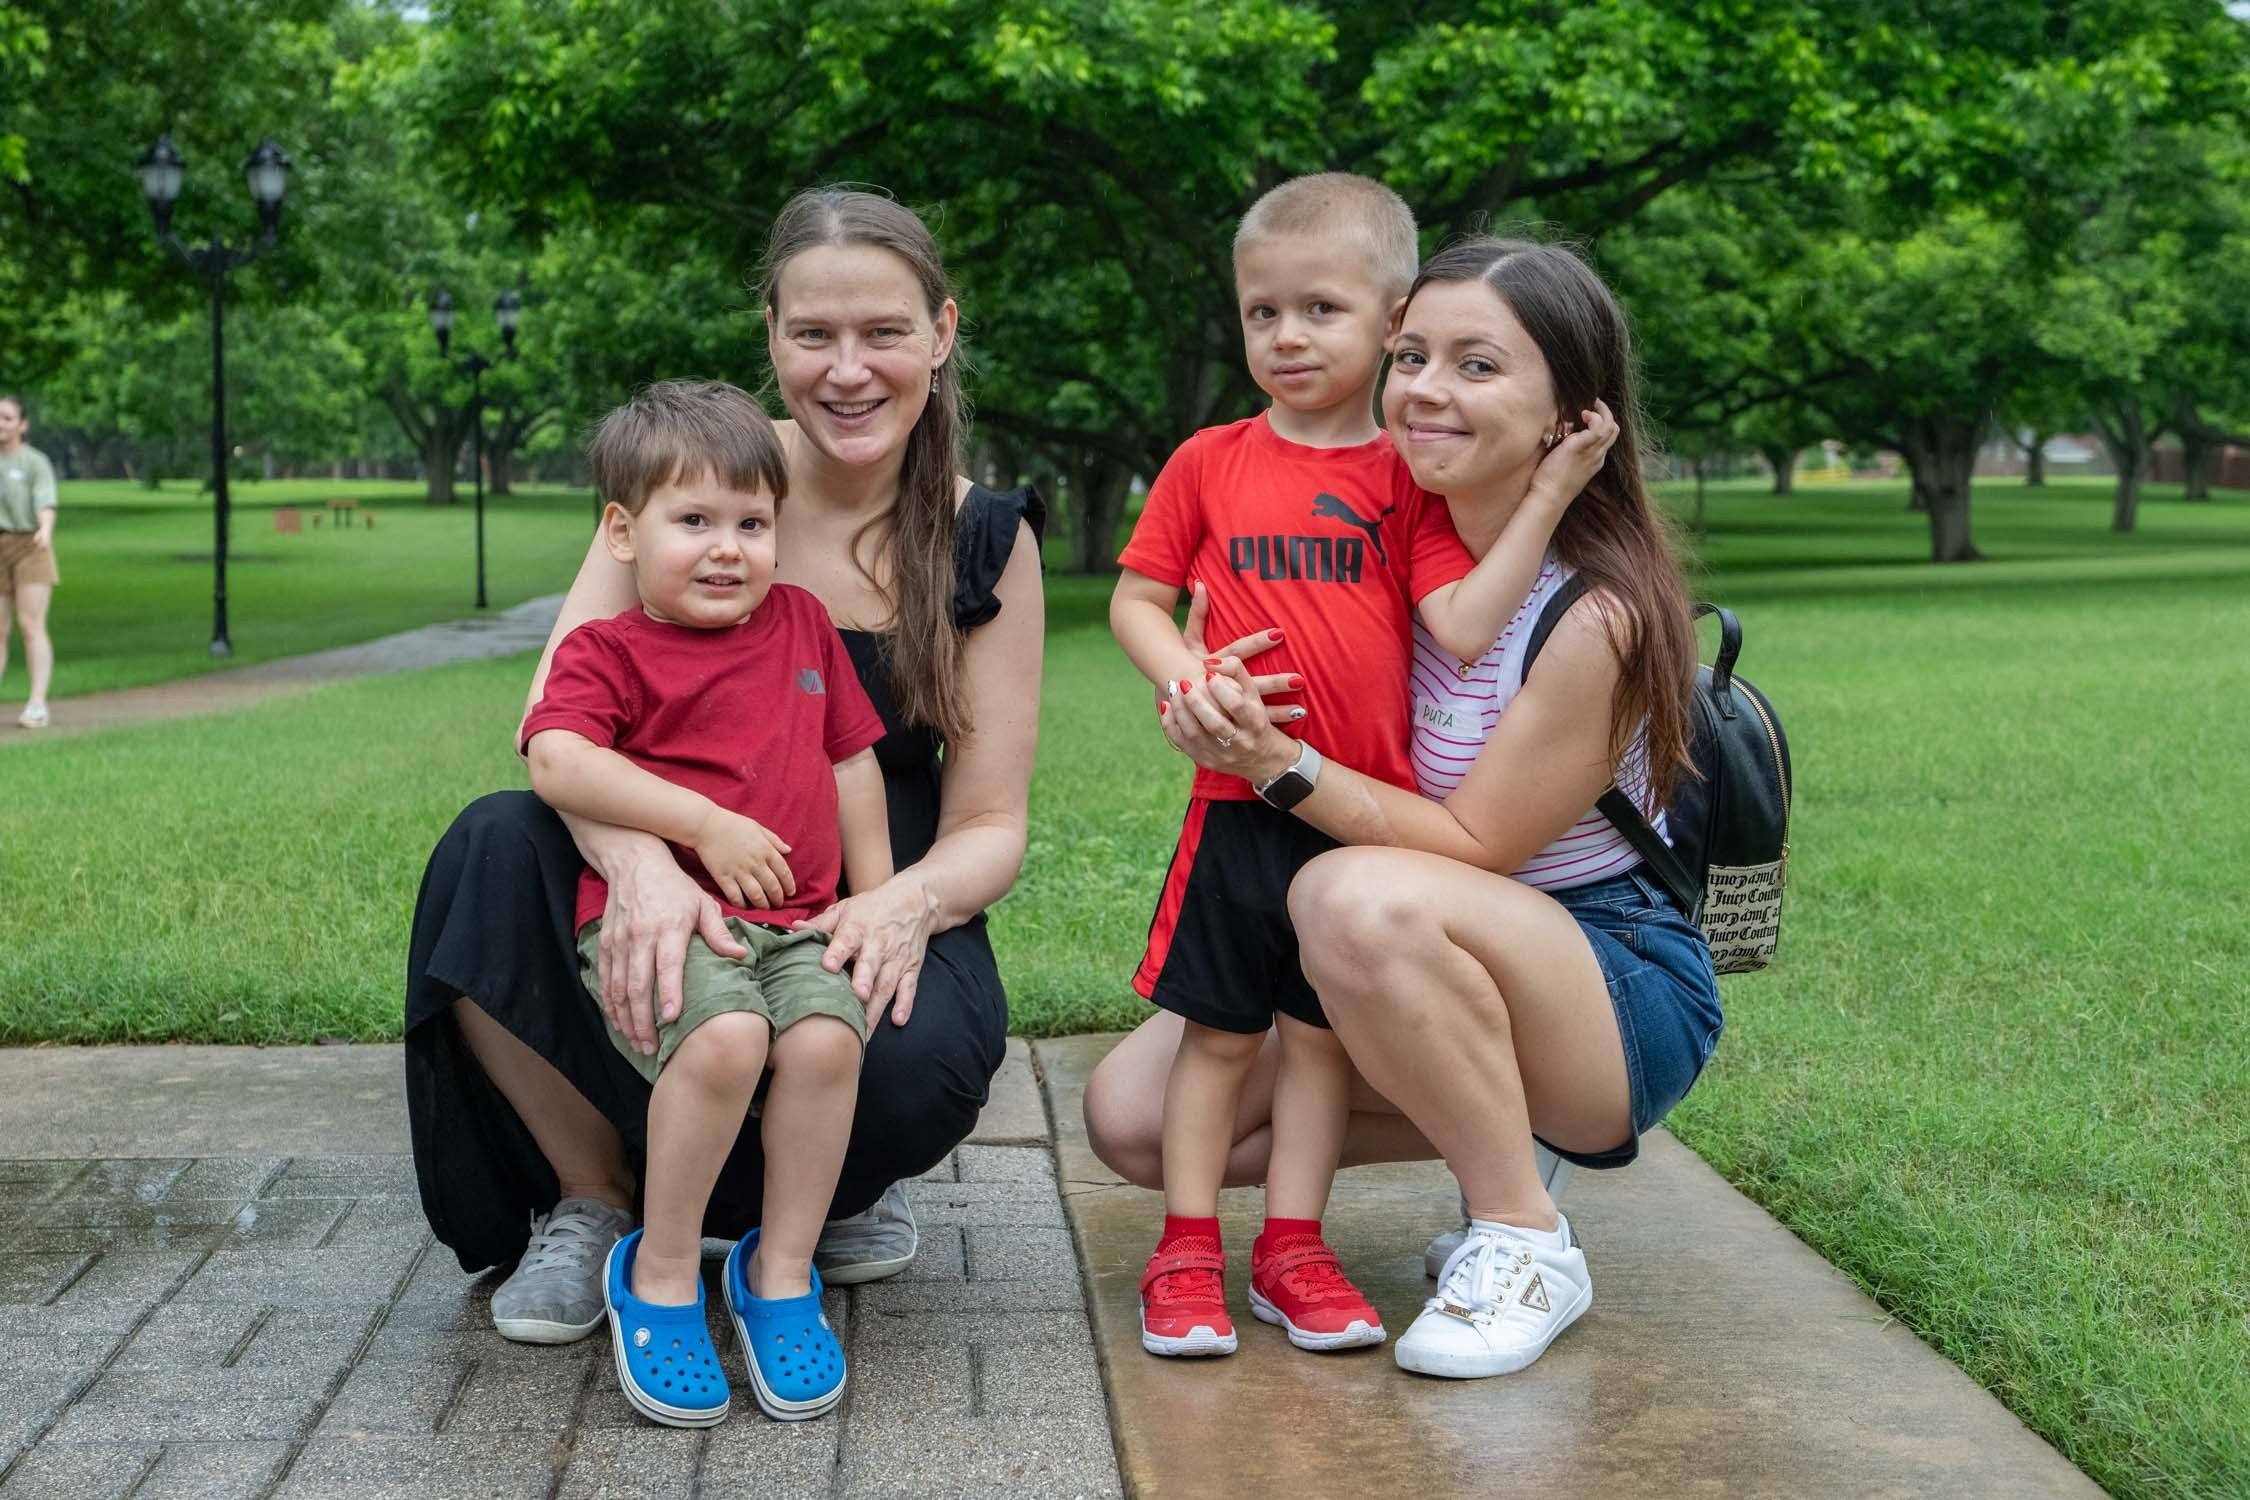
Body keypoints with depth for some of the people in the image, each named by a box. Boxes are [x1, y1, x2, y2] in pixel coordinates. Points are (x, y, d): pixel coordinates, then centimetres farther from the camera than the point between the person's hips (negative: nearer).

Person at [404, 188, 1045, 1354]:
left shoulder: (985, 543, -2)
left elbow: (989, 825, -4)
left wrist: (907, 904, -29)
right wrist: (640, 861, -37)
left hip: (867, 920, 0)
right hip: (678, 906, 1)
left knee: (921, 1056, -35)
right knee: (495, 848, -29)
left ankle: (829, 1188, 6)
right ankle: (592, 1200, -7)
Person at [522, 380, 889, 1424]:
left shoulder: (801, 623, 20)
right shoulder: (606, 651, 5)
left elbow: (851, 762, 25)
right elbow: (558, 760, -13)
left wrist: (879, 899, 17)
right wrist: (704, 823, -18)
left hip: (795, 922, 4)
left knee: (826, 1037, -28)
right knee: (726, 1038, -34)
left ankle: (780, 1270, -8)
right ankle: (659, 1274, -12)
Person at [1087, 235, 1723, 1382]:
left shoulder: (1594, 616, -22)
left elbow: (1473, 846, -21)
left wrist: (1281, 766, -30)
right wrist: (1225, 704, -16)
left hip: (1622, 997, -7)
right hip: (1432, 982, 7)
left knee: (1359, 898, -38)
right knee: (1132, 1115, -5)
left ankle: (1527, 1245, -18)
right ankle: (1485, 1134, 9)